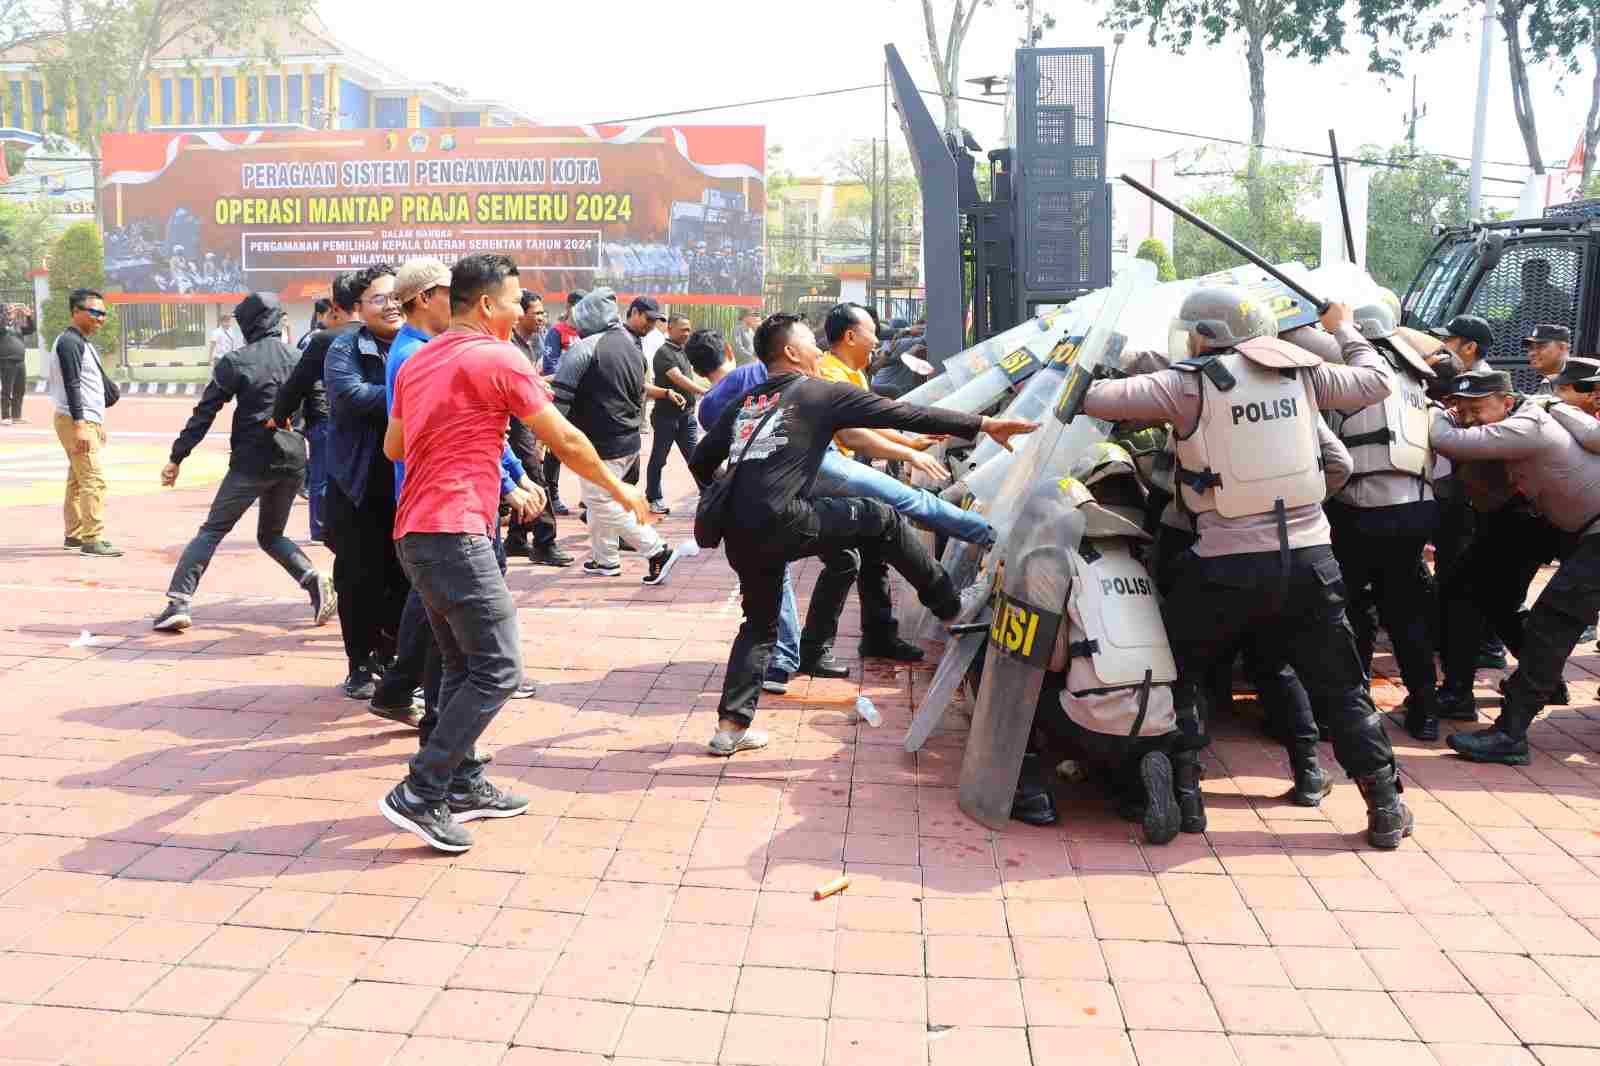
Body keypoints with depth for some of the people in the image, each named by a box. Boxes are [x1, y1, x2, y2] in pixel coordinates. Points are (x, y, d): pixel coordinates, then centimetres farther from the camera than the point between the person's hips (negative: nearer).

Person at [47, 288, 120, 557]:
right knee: (94, 479, -14)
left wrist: (97, 423, 23)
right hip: (76, 421, -10)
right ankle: (92, 541, -14)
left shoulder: (84, 343, 18)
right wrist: (79, 425, -26)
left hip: (88, 421, 10)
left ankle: (75, 535, 23)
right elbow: (72, 385, -21)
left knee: (77, 479, 15)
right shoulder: (69, 342, -13)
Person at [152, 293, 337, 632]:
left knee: (212, 531, 6)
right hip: (294, 460, 4)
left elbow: (204, 413, -4)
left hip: (252, 460, -4)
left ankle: (179, 602, -3)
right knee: (271, 535, 20)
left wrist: (176, 457, 1)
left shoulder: (236, 361, -4)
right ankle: (314, 580, -3)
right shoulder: (298, 358, 7)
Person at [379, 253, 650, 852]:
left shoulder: (417, 363, 17)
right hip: (456, 531, -9)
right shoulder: (499, 359, -7)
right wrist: (622, 492, 9)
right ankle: (419, 794, -8)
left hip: (414, 533, 9)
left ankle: (463, 785, 21)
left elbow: (393, 447, 27)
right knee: (497, 669, -7)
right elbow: (566, 442, -4)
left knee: (462, 664, 16)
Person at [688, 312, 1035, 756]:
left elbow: (701, 461, 22)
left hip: (739, 534, 7)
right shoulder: (821, 393, 5)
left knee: (760, 622, 23)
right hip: (781, 521, -7)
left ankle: (731, 725, 19)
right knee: (882, 519, 9)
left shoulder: (745, 402, 22)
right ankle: (951, 604, 17)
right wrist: (982, 424, 4)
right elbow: (902, 414, 3)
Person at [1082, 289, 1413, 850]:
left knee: (1175, 672, 15)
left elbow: (1099, 399, -9)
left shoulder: (1189, 384, -7)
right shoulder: (1301, 372, 6)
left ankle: (1183, 797, 16)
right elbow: (1375, 381, 21)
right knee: (1341, 686, 16)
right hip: (1309, 559, 4)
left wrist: (1086, 386, 15)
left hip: (1229, 566, -4)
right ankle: (1386, 808, 19)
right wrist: (1344, 329, 38)